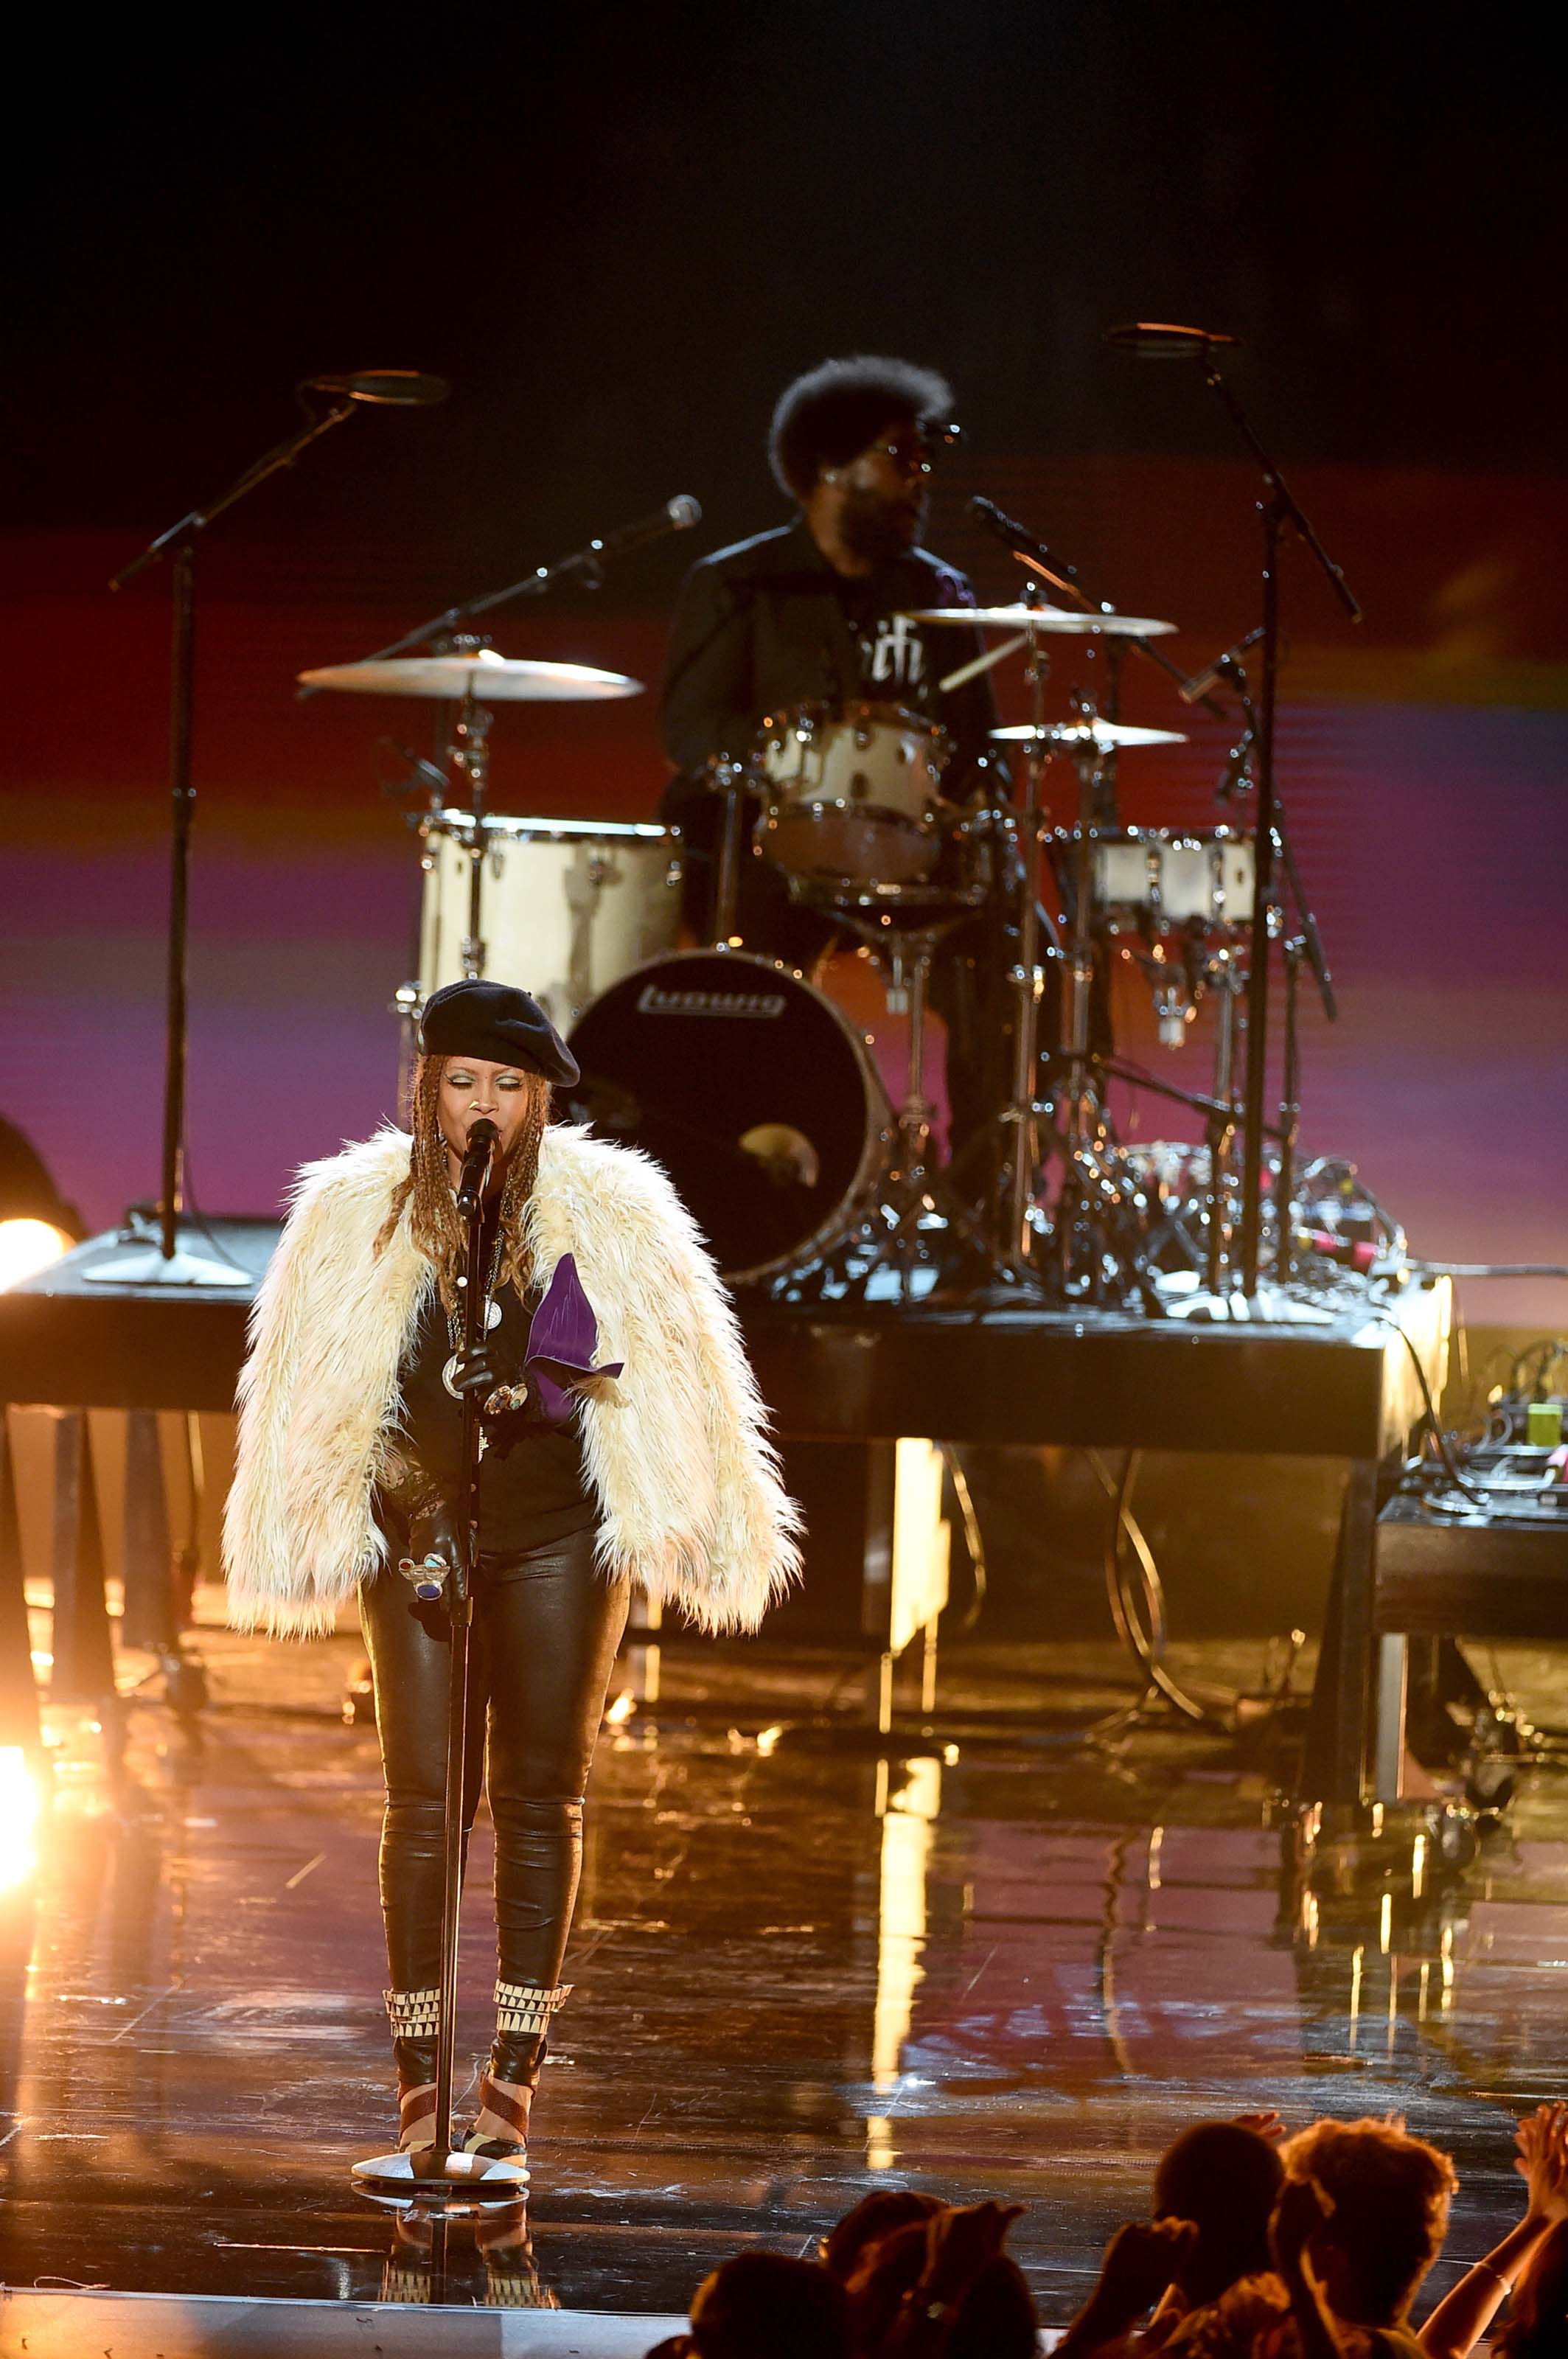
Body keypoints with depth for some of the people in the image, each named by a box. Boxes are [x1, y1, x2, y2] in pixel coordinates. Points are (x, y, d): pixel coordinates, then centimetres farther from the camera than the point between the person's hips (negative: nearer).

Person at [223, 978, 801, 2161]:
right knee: (424, 1803, -3)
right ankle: (420, 2078, 1)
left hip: (556, 1532, 0)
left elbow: (674, 1372, 5)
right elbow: (312, 1391, 5)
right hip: (418, 1531, 0)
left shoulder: (607, 1211, 0)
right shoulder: (360, 1213, 1)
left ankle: (515, 2074, 7)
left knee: (541, 1799, 3)